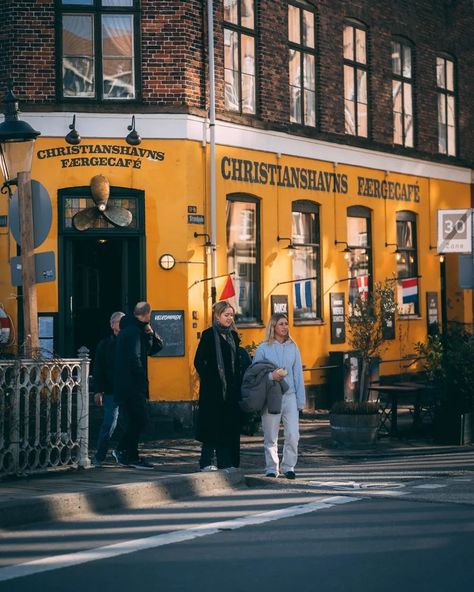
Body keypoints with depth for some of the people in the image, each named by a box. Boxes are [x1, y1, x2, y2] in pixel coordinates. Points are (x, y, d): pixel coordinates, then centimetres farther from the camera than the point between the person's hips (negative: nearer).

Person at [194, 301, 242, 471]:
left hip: (231, 388, 5)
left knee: (230, 425, 5)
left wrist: (236, 383, 7)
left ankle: (226, 462, 11)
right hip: (213, 388, -5)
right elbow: (198, 361, -6)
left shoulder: (233, 335, 12)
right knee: (212, 424, -4)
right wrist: (207, 379, -10)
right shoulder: (208, 335, -4)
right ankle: (208, 462, 3)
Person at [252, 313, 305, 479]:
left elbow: (298, 374, 11)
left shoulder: (292, 347, 10)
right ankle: (271, 468, 15)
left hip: (290, 396, 2)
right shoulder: (263, 348, 2)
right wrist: (270, 376, -15)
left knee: (293, 434, -6)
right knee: (270, 436, 3)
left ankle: (288, 466, 8)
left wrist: (300, 400, 7)